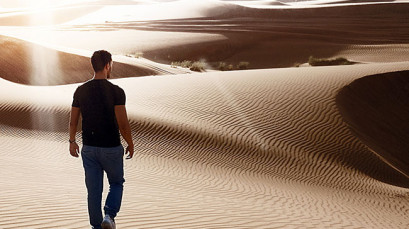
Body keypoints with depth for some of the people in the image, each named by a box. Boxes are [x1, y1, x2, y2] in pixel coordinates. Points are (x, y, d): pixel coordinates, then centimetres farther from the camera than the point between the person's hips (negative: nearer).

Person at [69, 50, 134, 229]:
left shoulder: (81, 91, -1)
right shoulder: (116, 91, -15)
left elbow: (73, 121, 7)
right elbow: (123, 124, -16)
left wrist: (72, 142, 22)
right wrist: (130, 145, -1)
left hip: (88, 148, 3)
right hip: (111, 148, -3)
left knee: (94, 189, 13)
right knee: (116, 183, 17)